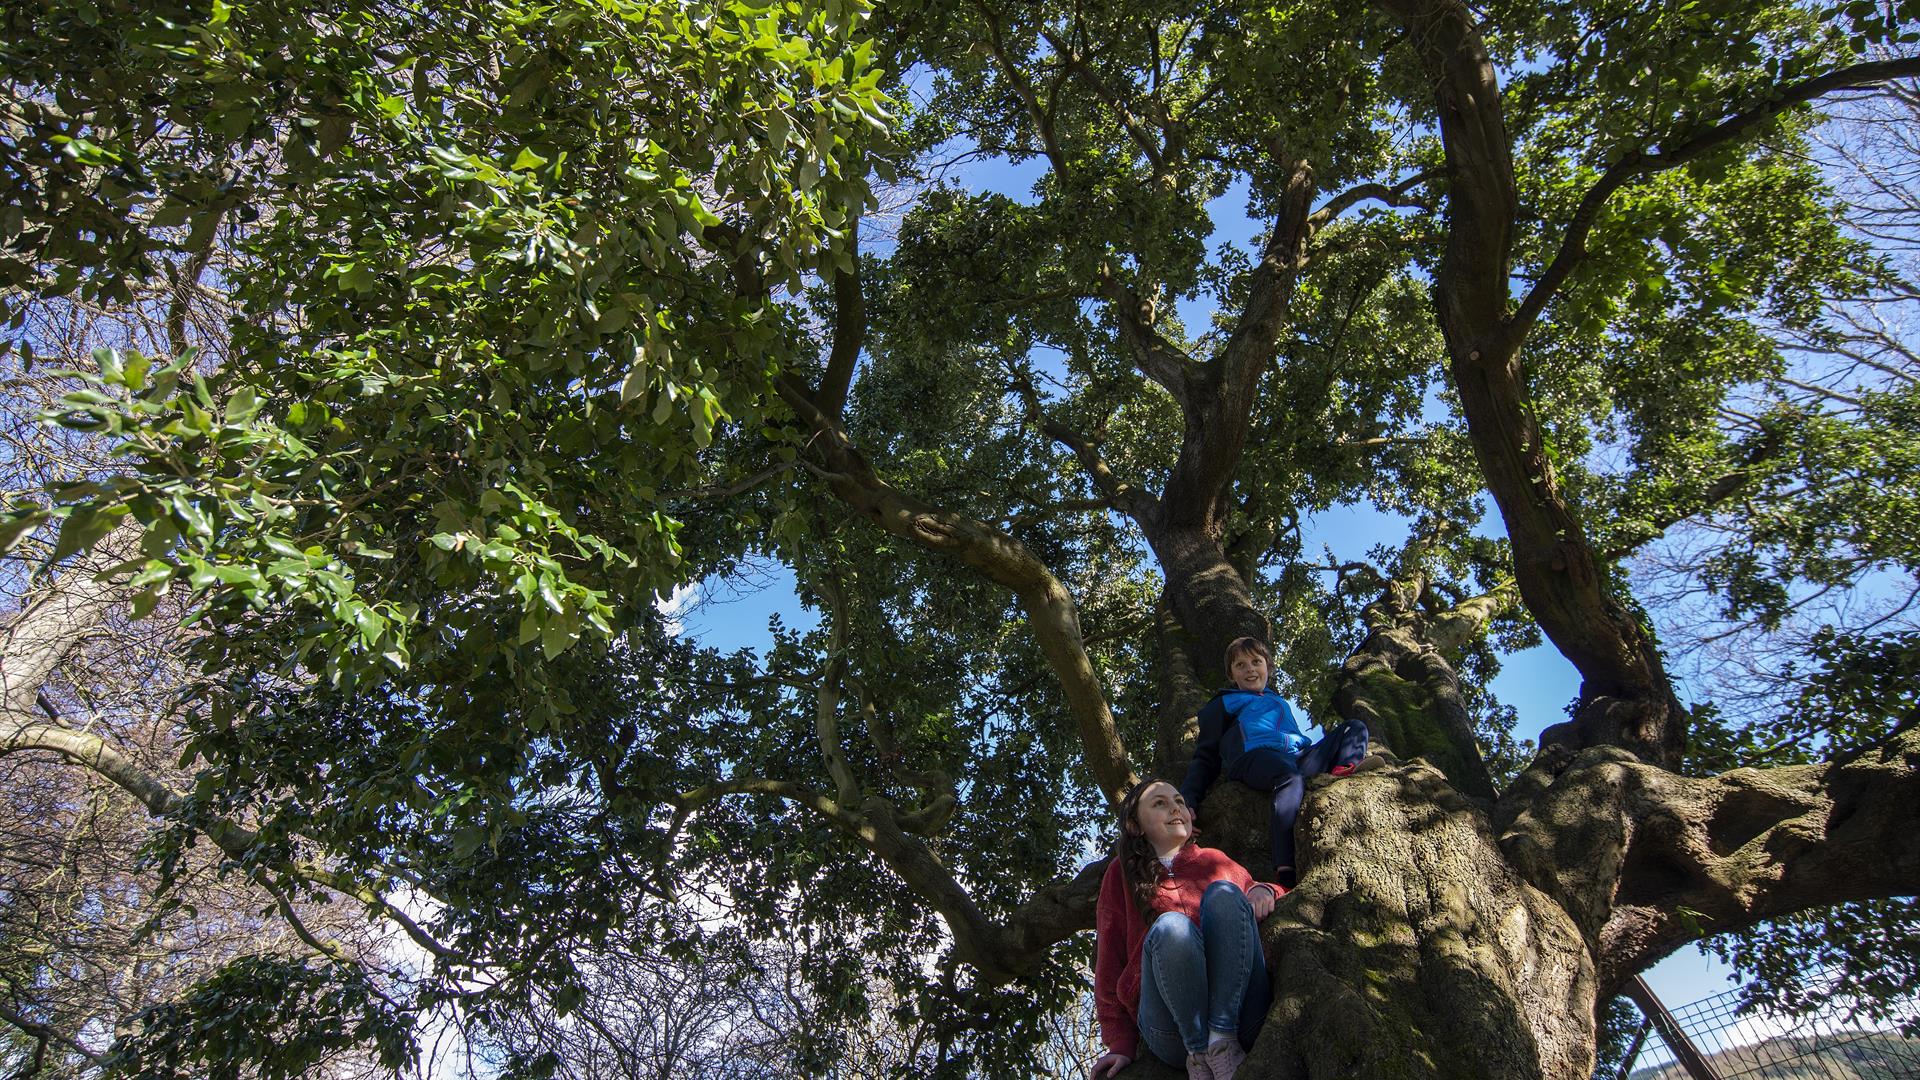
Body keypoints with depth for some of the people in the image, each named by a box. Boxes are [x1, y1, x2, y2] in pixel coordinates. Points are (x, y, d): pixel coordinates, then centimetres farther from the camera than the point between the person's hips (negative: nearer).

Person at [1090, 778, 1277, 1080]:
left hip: (1241, 1016, 2)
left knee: (1223, 893, -20)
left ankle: (1222, 1040, -27)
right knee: (1170, 926, -30)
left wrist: (1263, 891, 1)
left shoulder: (1214, 861, 25)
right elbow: (1109, 961, 13)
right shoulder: (1122, 873, 20)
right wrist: (1120, 1043, 2)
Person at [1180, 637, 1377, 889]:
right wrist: (1187, 800, 3)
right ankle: (1285, 874, -55)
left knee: (1354, 728, -6)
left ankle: (1346, 769, -41)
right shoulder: (1223, 704, 28)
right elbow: (1206, 758, 20)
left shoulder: (1280, 702, 42)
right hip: (1256, 755, -6)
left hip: (1299, 756, 6)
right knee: (1291, 779, -39)